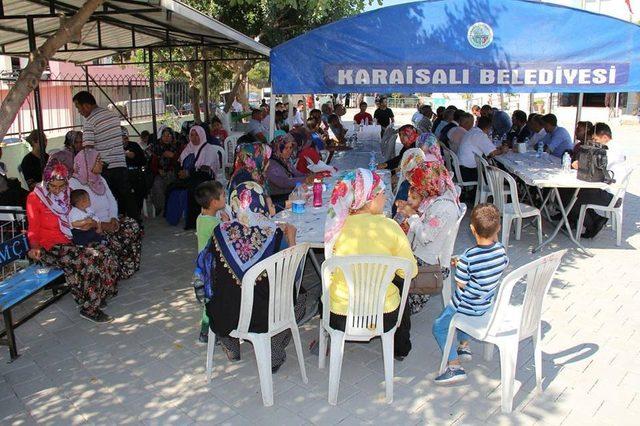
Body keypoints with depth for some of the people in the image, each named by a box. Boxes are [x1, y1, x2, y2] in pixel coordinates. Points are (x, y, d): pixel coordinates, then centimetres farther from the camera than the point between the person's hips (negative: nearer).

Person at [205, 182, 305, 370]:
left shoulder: (221, 232, -11)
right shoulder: (275, 235, -17)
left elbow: (211, 271, 6)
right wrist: (291, 237, 9)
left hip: (223, 318, 3)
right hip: (264, 318, -2)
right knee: (299, 295, 25)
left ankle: (231, 349, 39)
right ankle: (274, 355, 22)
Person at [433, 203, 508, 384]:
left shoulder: (468, 257, -31)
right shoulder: (500, 250, -13)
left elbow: (461, 284, -20)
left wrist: (458, 266, -4)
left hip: (468, 305, -7)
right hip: (488, 303, 7)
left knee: (439, 327, 10)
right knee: (458, 312, 35)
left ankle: (454, 366, 5)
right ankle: (464, 346, 38)